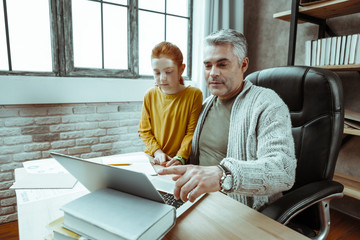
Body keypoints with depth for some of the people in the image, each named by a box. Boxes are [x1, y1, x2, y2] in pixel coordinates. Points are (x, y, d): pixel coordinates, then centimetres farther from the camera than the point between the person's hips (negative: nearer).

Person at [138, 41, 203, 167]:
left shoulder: (194, 94, -3)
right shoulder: (150, 95, 4)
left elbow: (192, 132, -4)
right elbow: (144, 130, 8)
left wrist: (180, 157, -16)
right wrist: (156, 151, -7)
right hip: (152, 159, 2)